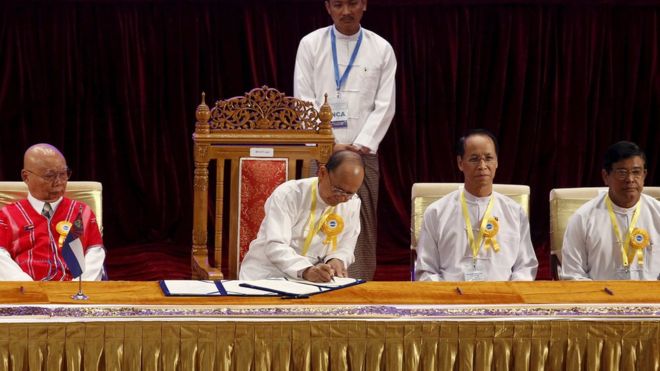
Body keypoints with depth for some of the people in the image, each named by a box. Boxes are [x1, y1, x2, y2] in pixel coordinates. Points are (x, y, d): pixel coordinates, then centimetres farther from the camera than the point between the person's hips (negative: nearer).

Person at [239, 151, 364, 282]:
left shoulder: (353, 203, 0)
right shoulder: (288, 194, -15)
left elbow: (345, 247, 7)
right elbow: (275, 246, -24)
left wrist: (336, 261, -16)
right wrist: (305, 271, -40)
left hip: (313, 281, 3)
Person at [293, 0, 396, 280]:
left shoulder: (381, 49, 5)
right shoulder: (311, 44, 3)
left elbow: (384, 106, 1)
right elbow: (304, 102, 0)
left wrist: (360, 145, -9)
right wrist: (330, 145, -9)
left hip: (363, 153, 1)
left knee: (362, 227, -1)